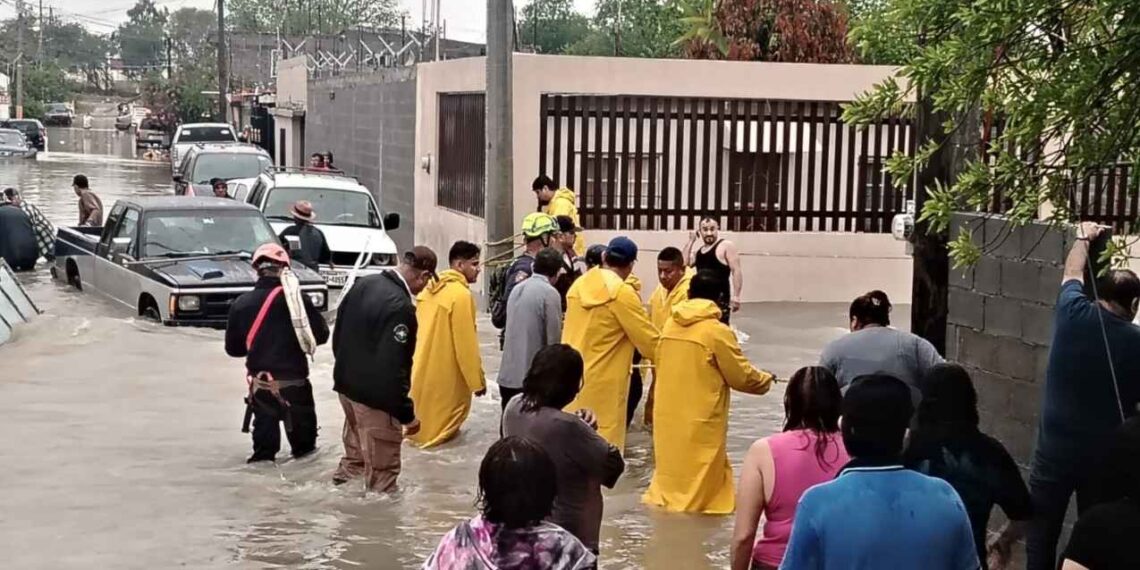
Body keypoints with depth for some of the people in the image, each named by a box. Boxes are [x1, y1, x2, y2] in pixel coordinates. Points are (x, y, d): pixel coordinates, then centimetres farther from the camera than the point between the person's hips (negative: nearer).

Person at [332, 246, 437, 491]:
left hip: (347, 385, 9)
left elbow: (339, 332, 12)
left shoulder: (365, 283, 0)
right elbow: (392, 368, -28)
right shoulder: (400, 306, -27)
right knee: (381, 470, 5)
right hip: (374, 397, -9)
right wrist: (407, 413, -18)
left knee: (355, 454, 28)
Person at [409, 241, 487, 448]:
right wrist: (478, 380, -13)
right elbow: (466, 343, -20)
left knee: (424, 412, 22)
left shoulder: (430, 288, 6)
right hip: (446, 374, -8)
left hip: (422, 369, 8)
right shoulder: (461, 294, -20)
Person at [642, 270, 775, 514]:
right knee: (701, 471, 5)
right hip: (700, 419, -6)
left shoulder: (669, 325, 4)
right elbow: (742, 375, -7)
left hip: (668, 416, 6)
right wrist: (765, 380, 13)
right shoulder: (717, 331, -13)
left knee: (672, 463, 19)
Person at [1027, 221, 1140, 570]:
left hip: (1055, 451, 0)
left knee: (1042, 534, 11)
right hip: (1107, 458, 0)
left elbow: (1072, 275, 13)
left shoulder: (1074, 315, -9)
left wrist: (1084, 239, 30)